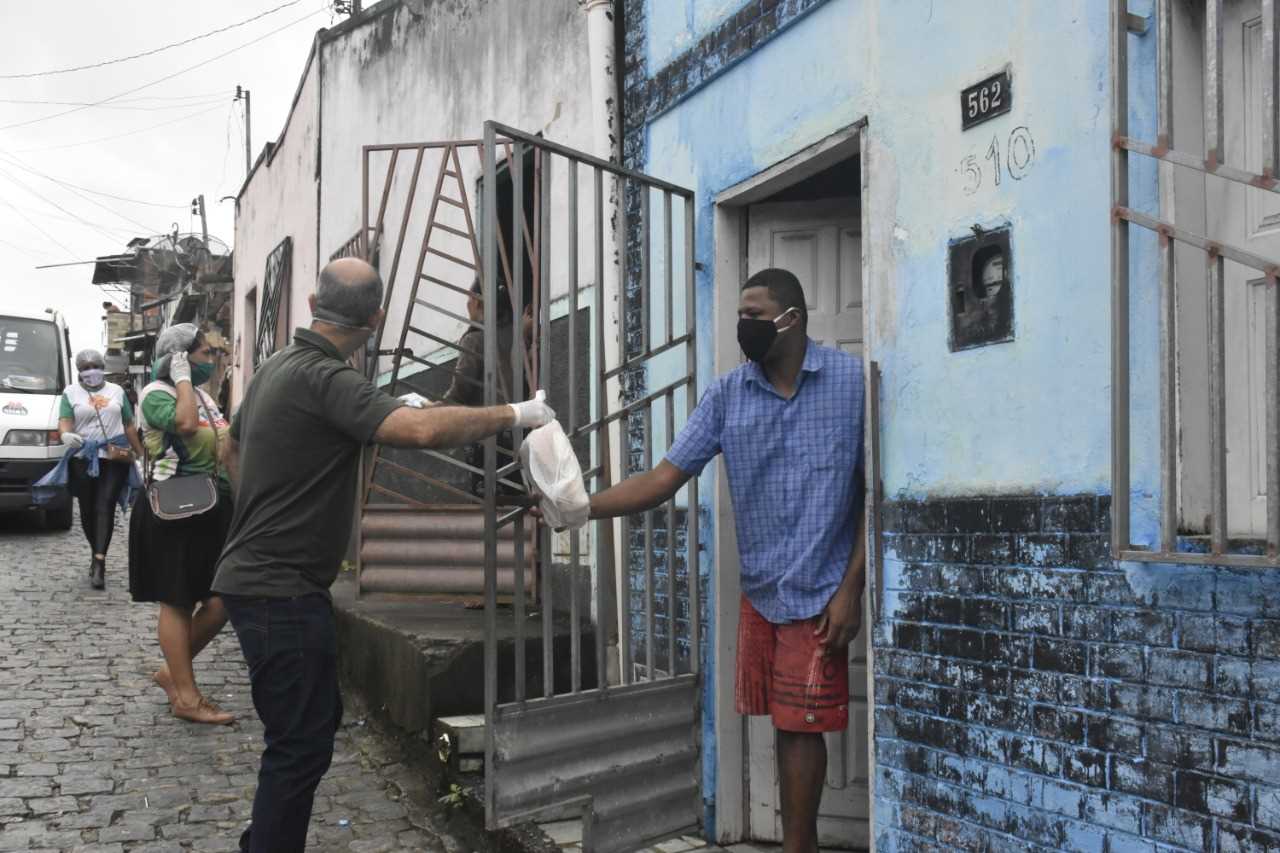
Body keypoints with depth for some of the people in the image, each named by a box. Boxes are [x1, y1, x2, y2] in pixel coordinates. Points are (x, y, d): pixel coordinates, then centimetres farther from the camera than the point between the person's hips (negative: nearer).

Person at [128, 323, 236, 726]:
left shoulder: (203, 394, 16)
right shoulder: (156, 394, -9)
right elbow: (186, 424, -30)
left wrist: (237, 498, 19)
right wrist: (183, 378, -17)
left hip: (211, 508, 8)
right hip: (174, 511, -8)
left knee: (222, 601, 4)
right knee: (177, 603, 0)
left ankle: (172, 672, 21)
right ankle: (187, 697, 5)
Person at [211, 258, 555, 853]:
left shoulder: (279, 366, 11)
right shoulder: (323, 378, -21)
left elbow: (234, 445, 27)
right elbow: (422, 428, -34)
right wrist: (513, 415, -23)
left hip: (259, 575, 10)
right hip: (281, 589, -10)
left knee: (317, 719, 19)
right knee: (302, 743, -3)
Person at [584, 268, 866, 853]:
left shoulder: (852, 382, -8)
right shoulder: (727, 395, 1)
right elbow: (662, 480, -4)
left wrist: (851, 587, -10)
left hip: (819, 592, -4)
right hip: (758, 590, 4)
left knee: (800, 728, 0)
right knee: (784, 725, 13)